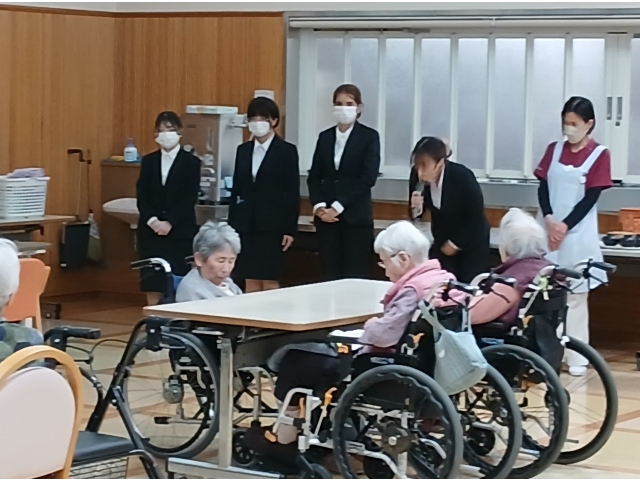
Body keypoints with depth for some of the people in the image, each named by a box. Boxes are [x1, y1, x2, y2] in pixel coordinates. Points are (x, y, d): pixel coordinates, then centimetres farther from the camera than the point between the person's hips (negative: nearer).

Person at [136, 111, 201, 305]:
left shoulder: (191, 162, 0)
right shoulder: (148, 161, 11)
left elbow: (190, 199, -7)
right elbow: (142, 197, 5)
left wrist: (170, 223, -16)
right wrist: (152, 220, -11)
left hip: (180, 232, -3)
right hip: (151, 231, 3)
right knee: (152, 281, 1)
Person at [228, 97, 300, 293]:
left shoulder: (287, 151, -4)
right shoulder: (243, 150, 10)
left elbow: (292, 193, -5)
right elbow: (236, 189, 13)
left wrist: (290, 229, -10)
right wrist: (231, 225, 9)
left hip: (272, 224, -5)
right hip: (245, 223, 5)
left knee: (270, 280, -2)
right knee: (250, 280, 6)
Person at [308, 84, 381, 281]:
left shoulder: (369, 137, 0)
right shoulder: (324, 137, 13)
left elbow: (368, 178, -9)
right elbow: (314, 176, 11)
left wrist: (337, 207, -14)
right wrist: (319, 206, -7)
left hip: (356, 218, -4)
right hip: (326, 217, 4)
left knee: (356, 277, -6)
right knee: (331, 275, 3)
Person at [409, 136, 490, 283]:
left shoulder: (463, 177, -30)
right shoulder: (417, 175, -20)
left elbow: (476, 218, -18)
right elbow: (417, 213, -3)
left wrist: (454, 244, -12)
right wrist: (416, 207, -26)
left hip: (471, 241, -4)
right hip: (442, 240, 4)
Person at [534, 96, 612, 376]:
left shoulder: (599, 155, -4)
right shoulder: (554, 150, 8)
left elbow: (590, 198, -8)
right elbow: (543, 187, 3)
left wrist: (565, 226, -14)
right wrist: (549, 220, -14)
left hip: (577, 234, -4)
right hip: (547, 231, 4)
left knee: (575, 296, -1)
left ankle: (577, 358, 3)